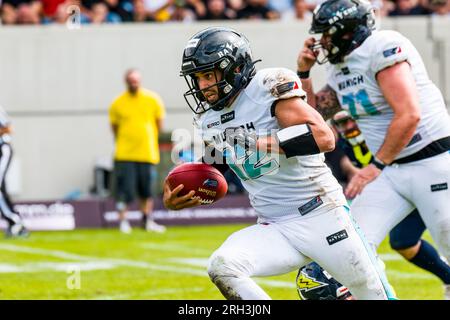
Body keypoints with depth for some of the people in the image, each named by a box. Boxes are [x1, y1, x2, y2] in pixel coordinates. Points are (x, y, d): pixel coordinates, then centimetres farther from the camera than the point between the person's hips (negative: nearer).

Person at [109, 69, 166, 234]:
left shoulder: (153, 100, 3)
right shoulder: (117, 104, 0)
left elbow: (159, 124, 12)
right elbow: (114, 126, 10)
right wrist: (123, 142, 7)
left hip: (147, 153, 2)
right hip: (125, 154, -2)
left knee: (146, 189, 8)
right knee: (125, 189, -7)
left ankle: (148, 221, 17)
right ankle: (123, 221, -1)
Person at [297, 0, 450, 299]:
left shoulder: (383, 47, -18)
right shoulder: (339, 68, 10)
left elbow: (408, 116, -24)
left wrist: (375, 167, -19)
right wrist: (304, 73, 6)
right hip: (391, 170, 8)